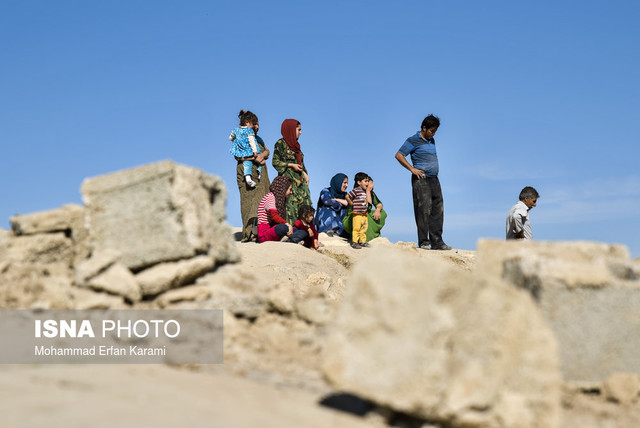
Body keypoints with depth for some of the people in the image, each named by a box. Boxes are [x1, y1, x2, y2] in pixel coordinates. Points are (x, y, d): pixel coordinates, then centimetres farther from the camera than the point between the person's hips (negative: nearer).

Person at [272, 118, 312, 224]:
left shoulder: (295, 144, 18)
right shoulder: (280, 143, -5)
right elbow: (275, 162, -8)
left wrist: (305, 174, 8)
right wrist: (291, 165, -13)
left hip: (300, 179, 8)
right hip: (287, 179, -7)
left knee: (305, 204, -1)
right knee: (291, 203, -13)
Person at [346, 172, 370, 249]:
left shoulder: (365, 191, 15)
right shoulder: (356, 190, -11)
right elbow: (347, 196, -12)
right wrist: (351, 204, -7)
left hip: (364, 214, 8)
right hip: (357, 214, -8)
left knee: (364, 229, 11)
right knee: (356, 228, -7)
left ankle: (363, 241, 20)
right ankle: (354, 242, -2)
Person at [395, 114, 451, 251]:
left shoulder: (431, 141, 20)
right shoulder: (413, 140, -3)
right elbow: (398, 155, -8)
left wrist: (435, 170, 16)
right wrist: (412, 169, -13)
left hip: (434, 178, 7)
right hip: (421, 179, -7)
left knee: (438, 210, 3)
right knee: (423, 210, -8)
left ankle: (437, 242, 6)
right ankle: (423, 242, -3)